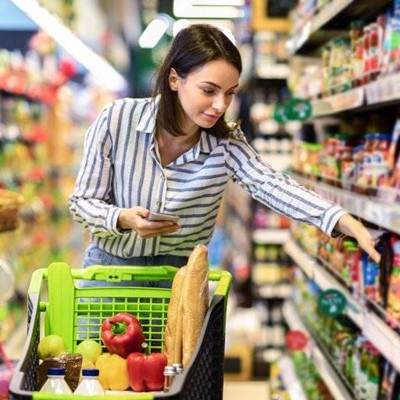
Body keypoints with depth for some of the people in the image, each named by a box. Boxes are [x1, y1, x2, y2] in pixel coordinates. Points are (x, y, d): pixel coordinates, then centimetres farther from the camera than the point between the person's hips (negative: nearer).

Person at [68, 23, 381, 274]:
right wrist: (124, 219, -30)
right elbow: (82, 201, -8)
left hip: (182, 275, 1)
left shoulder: (226, 143, -11)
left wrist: (346, 222, -45)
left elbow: (272, 185, -28)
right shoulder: (117, 120, -15)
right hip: (111, 266, -1)